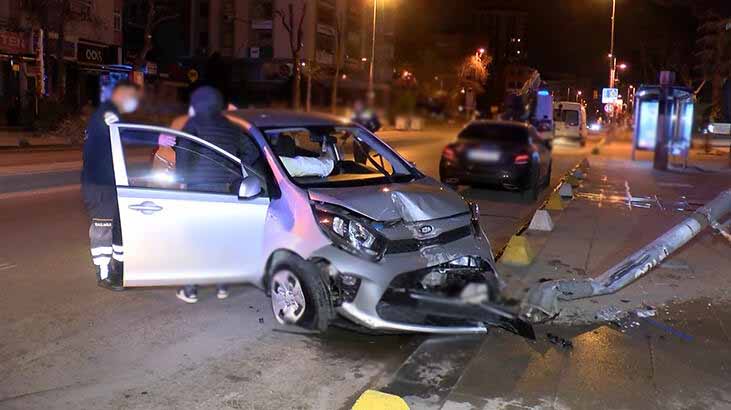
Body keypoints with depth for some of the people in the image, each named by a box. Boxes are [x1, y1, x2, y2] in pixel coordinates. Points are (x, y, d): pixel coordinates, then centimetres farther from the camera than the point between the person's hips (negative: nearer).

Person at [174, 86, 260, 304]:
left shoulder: (195, 123, -2)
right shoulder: (230, 127, 14)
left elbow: (183, 150, -17)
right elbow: (252, 152, 16)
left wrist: (183, 178, -6)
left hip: (197, 188, -5)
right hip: (223, 189, 5)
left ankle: (190, 290, 7)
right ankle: (222, 287, 20)